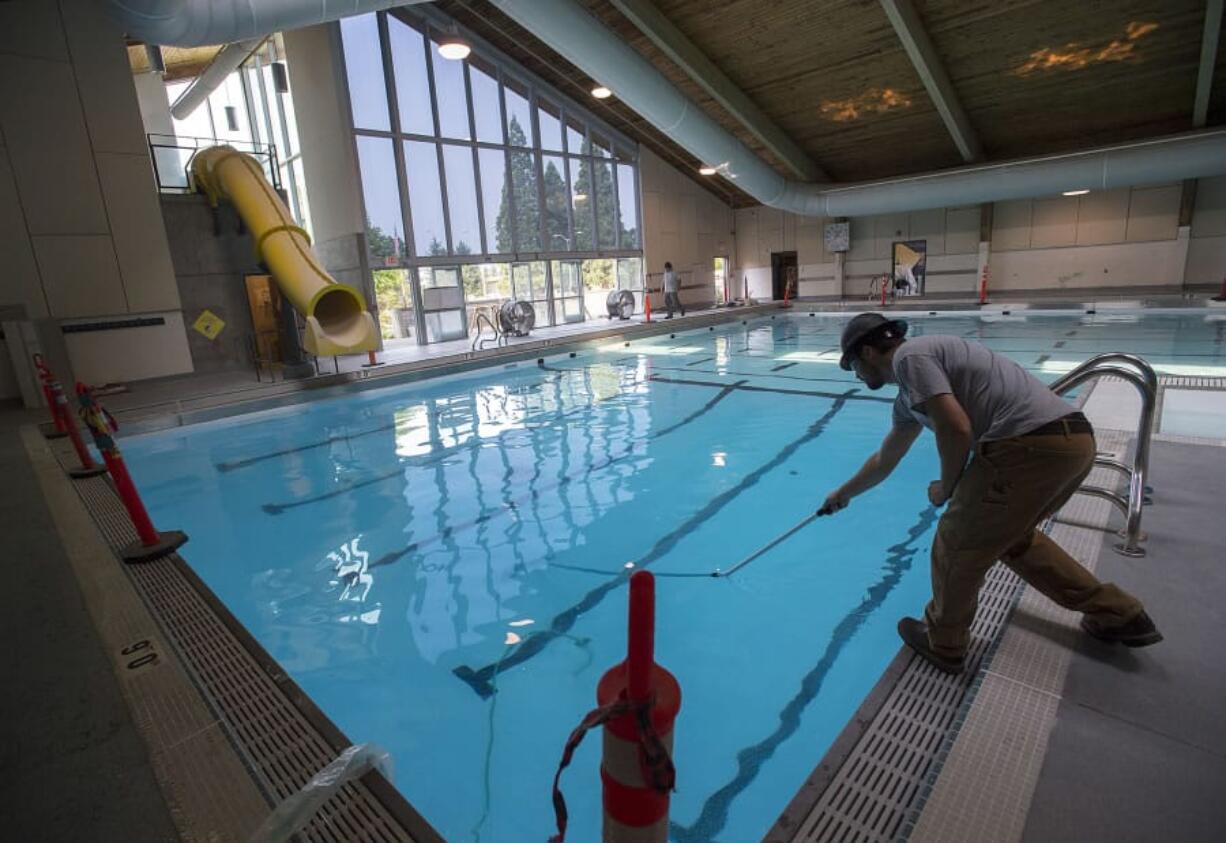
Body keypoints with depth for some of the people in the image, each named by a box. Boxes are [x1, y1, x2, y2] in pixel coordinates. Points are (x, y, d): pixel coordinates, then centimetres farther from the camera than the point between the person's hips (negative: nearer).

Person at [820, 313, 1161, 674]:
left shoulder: (909, 357, -5)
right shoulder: (908, 396, 24)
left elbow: (956, 429, -17)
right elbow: (884, 460, 36)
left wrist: (946, 489, 1)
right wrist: (843, 494, 49)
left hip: (1031, 444, -10)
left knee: (957, 544, 6)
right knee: (1012, 535, 30)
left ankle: (941, 643, 26)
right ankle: (1119, 615, 39)